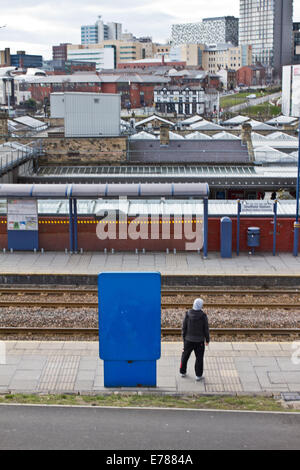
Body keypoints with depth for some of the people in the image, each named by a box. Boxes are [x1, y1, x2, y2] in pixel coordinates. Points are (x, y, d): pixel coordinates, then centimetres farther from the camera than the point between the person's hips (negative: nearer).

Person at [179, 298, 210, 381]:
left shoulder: (188, 314, -9)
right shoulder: (203, 316, -15)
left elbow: (184, 327, -2)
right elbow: (206, 329, -8)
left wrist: (184, 337, 9)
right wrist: (207, 340, 4)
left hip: (188, 339, 2)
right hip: (199, 340, -2)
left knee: (185, 356, 18)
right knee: (199, 357, 9)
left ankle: (183, 372, 28)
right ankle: (198, 375, 12)